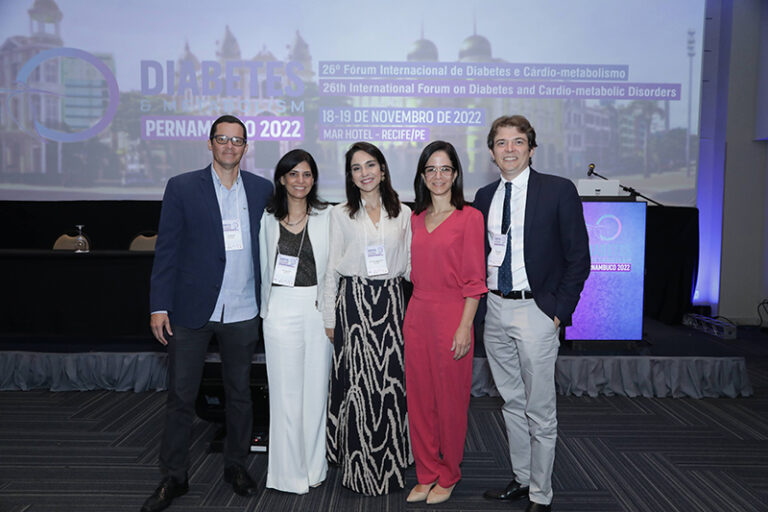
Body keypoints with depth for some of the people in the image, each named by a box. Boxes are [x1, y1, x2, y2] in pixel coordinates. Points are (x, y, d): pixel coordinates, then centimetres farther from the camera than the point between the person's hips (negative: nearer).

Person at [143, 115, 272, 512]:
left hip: (243, 312, 2)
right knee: (180, 396, 7)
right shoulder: (182, 187, 0)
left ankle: (236, 465, 32)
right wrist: (159, 306, -6)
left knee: (240, 393, 14)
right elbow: (166, 250, -1)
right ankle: (173, 477, 23)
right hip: (191, 310, -1)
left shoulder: (262, 190, 6)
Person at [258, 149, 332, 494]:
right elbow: (265, 268, 13)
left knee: (316, 387, 7)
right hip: (281, 310, 0)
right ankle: (289, 473, 17)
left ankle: (313, 467, 23)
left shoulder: (326, 217, 3)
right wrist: (267, 308, 10)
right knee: (285, 391, 4)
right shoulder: (268, 219, 7)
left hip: (319, 309, 0)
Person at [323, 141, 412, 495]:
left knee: (391, 381, 2)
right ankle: (361, 466, 14)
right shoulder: (340, 214, 5)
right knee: (358, 382, 0)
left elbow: (409, 264, 12)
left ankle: (391, 462, 18)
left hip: (390, 301, 2)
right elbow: (332, 268, 5)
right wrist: (329, 317, 2)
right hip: (353, 302, -1)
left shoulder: (402, 213, 9)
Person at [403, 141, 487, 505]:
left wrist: (465, 326, -13)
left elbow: (474, 280, -8)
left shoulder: (470, 218, -5)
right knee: (419, 399, 10)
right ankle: (427, 474, 27)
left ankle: (448, 477, 26)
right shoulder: (416, 219, 11)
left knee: (450, 400, 6)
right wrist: (409, 313, 7)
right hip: (416, 314, 5)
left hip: (451, 315, -5)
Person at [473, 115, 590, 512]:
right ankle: (521, 479, 33)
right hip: (495, 309, 5)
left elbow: (578, 258, -6)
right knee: (512, 403, 17)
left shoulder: (559, 190, -6)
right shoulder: (484, 196, 9)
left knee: (540, 411, 3)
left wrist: (559, 311, -10)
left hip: (536, 310, -5)